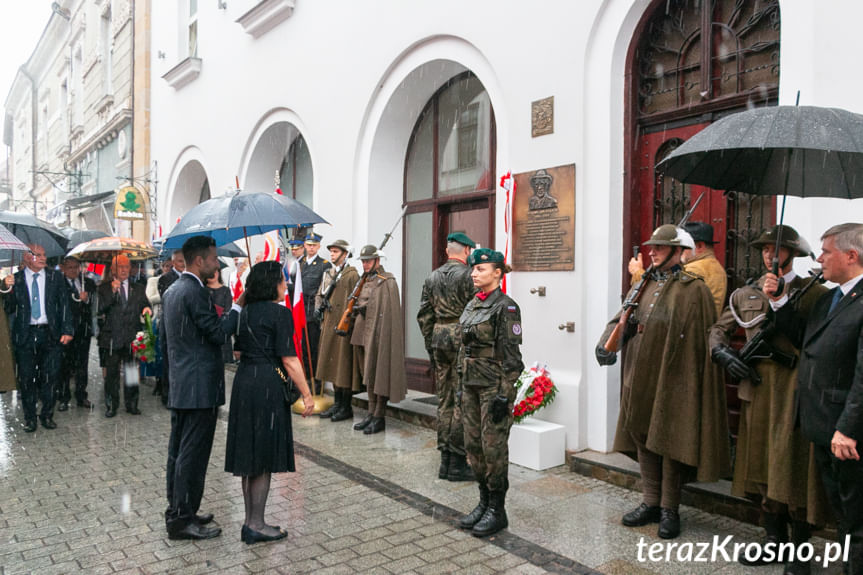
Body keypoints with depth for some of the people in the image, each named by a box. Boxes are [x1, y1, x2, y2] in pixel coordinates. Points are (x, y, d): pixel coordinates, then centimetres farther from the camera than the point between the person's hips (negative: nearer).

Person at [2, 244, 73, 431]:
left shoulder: (55, 277, 4)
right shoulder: (16, 279, 2)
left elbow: (64, 304, 2)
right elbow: (9, 310, 1)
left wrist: (67, 330, -6)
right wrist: (8, 289, -16)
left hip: (50, 334, 0)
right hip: (25, 335, 0)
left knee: (49, 377, 4)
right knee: (26, 379, 6)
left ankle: (47, 415, 20)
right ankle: (29, 418, 20)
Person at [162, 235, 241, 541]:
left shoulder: (171, 291, 13)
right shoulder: (195, 292, -18)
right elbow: (219, 333, -18)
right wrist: (238, 306, -7)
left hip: (179, 386, 10)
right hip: (200, 387, -10)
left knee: (178, 451, 16)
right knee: (193, 454, -2)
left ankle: (177, 512, 27)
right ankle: (183, 519, 6)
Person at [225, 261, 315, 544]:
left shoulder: (246, 312, 11)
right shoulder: (280, 313, -12)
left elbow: (239, 352, 15)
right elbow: (289, 360, -14)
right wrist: (307, 395, -10)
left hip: (243, 382, 8)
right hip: (268, 385, -8)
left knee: (250, 456, 14)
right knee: (264, 457, 2)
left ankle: (250, 521, 23)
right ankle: (256, 525, 11)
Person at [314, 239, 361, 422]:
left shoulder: (352, 274, -8)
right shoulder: (328, 273, 15)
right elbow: (320, 294, 23)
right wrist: (318, 307, 3)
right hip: (329, 325, 8)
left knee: (345, 365, -3)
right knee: (332, 364, 12)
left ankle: (346, 408, 6)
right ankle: (338, 403, 23)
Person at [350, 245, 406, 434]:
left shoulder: (387, 282, -10)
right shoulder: (366, 281, 16)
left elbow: (388, 313, -15)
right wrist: (357, 309, 8)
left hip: (379, 335, -9)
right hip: (363, 335, 9)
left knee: (379, 375, -3)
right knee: (368, 376, 13)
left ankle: (379, 418, 5)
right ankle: (371, 414, 22)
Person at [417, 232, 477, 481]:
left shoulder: (432, 278, 10)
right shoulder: (468, 275, -9)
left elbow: (423, 316, 10)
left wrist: (430, 345, 16)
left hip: (439, 339, 6)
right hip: (462, 340, -6)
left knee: (444, 401, 12)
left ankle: (445, 461, 19)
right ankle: (457, 463, 6)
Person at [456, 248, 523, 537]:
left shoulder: (505, 307, -12)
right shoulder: (471, 305, 12)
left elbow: (511, 356, -14)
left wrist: (504, 394, -17)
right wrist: (460, 383, 16)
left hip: (494, 386, -8)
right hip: (471, 384, 8)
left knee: (493, 447, -1)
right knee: (473, 445, 12)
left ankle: (497, 510, 13)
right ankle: (484, 502, 27)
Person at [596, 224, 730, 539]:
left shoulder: (694, 289, -6)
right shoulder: (645, 285, 13)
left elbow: (703, 339, -9)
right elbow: (623, 317, 11)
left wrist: (690, 382, -13)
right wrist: (607, 342, -8)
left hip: (672, 380, -6)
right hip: (641, 378, 6)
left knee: (670, 441, 2)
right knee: (642, 436, 12)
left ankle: (669, 509, 18)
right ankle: (650, 502, 27)